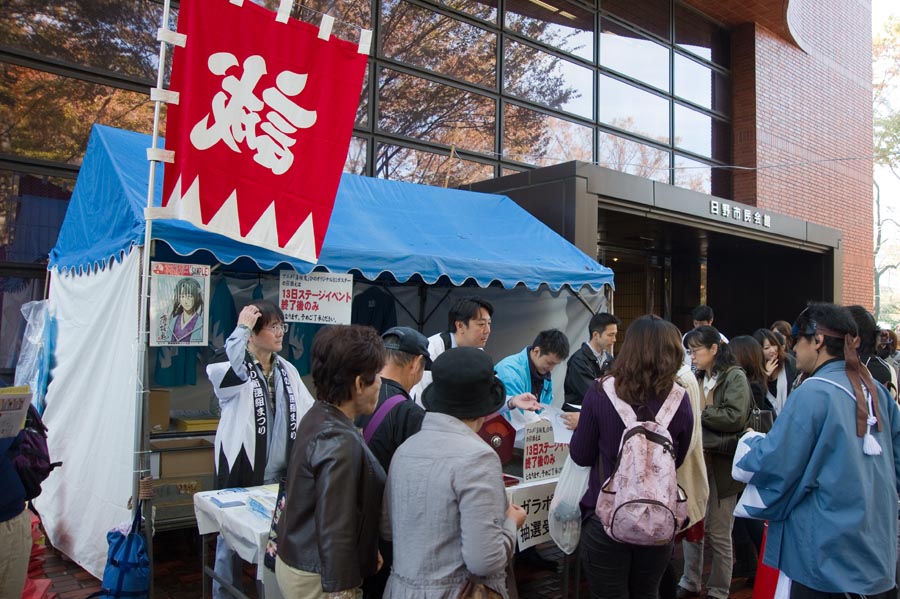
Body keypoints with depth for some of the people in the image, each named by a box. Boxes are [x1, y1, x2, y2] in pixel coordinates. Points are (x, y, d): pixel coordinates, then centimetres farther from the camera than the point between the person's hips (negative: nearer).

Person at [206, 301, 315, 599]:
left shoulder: (287, 370, 8)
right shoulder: (236, 367, -12)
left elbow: (309, 413, 8)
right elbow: (219, 371, -37)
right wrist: (241, 328, -29)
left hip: (279, 475, 6)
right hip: (240, 471, -5)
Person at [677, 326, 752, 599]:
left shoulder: (735, 377, -9)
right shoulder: (698, 379, 12)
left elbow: (735, 417, -21)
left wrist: (698, 413, -19)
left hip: (721, 464, -6)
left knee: (718, 533, 5)